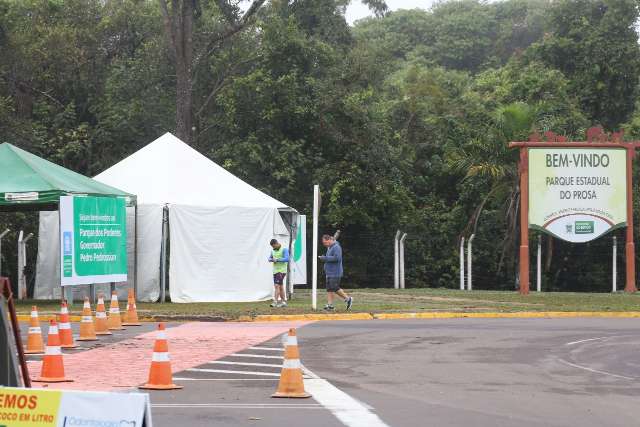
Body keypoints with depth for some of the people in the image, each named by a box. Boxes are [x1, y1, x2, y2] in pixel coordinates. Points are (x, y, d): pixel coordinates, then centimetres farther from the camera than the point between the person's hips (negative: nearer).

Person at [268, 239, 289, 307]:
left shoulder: (284, 249, -8)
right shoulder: (273, 250, 15)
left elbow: (287, 259, -17)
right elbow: (269, 258, 18)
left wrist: (277, 260, -19)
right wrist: (272, 259, -5)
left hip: (281, 271, -8)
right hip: (275, 270, 8)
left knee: (277, 285, -15)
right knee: (280, 287, 10)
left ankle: (275, 302, -18)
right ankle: (283, 301, 15)